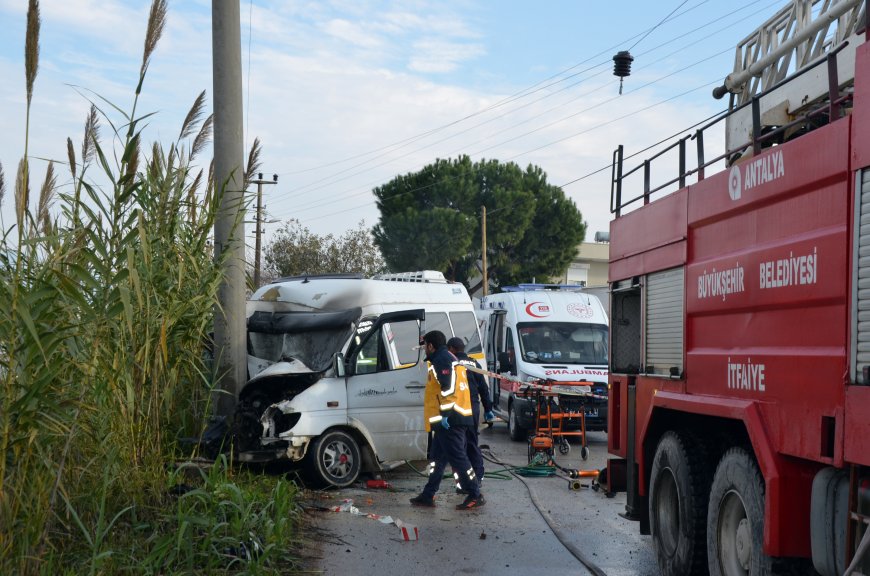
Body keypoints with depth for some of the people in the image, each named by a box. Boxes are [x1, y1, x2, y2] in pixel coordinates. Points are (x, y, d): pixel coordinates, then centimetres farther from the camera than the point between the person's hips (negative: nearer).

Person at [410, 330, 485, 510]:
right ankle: (428, 495, 20)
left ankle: (475, 496, -5)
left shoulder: (441, 360, -11)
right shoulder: (450, 358, 22)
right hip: (450, 420, 11)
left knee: (457, 457, -8)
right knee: (437, 458, 14)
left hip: (449, 420, -11)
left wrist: (445, 414, -24)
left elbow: (448, 388, -22)